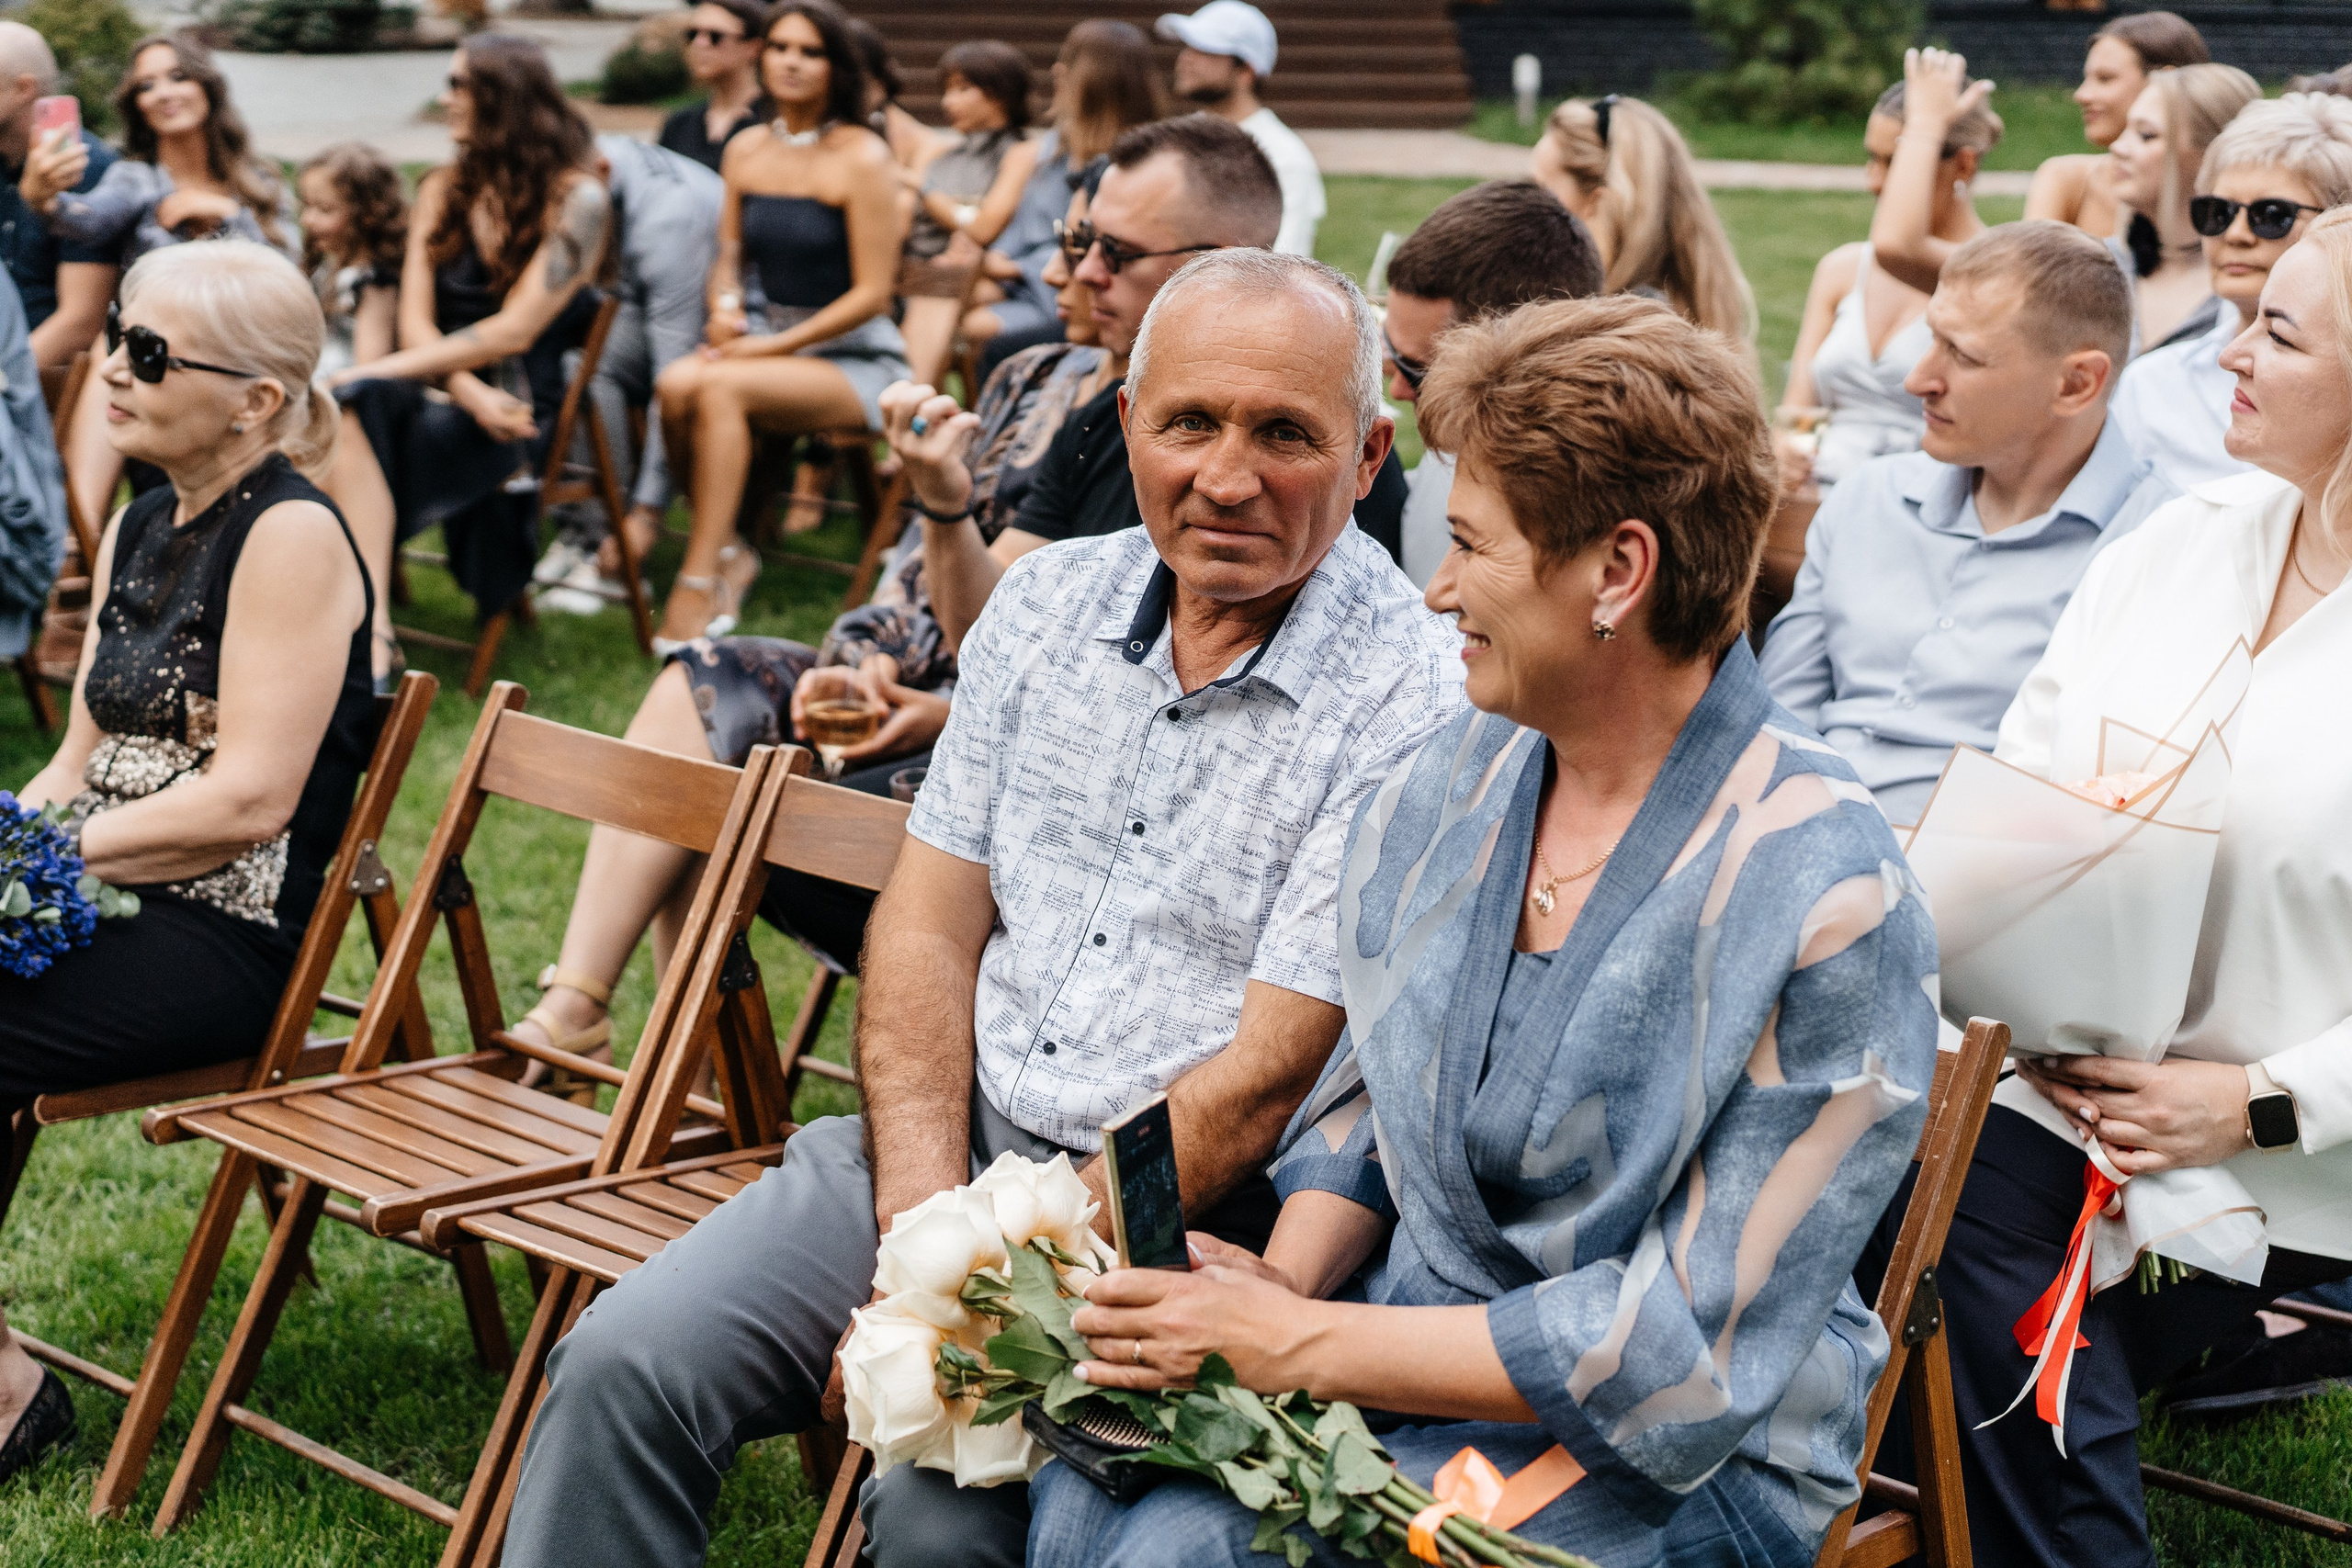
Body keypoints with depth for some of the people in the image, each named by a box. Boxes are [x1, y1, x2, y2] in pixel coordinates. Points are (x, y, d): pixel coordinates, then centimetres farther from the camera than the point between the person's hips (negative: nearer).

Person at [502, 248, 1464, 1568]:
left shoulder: (1412, 710, -14)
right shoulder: (1054, 596, 6)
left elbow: (1263, 1078, -16)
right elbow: (931, 924, 5)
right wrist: (922, 1230, -9)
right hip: (961, 1140, 5)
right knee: (628, 1363, -14)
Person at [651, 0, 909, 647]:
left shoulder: (862, 159, -10)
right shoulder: (746, 152, 9)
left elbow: (872, 292, -12)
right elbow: (730, 258, 18)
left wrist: (777, 345, -16)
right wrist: (725, 308, -5)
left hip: (855, 358, -5)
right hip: (769, 337, 5)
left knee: (720, 388, -32)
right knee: (674, 384, -26)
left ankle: (698, 584, -27)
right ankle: (728, 553, -7)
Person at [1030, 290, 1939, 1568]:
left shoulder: (1825, 905, -21)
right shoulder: (1457, 776, 2)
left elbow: (1687, 1352, -20)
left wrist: (1303, 1345, -19)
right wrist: (1283, 1285, -9)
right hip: (1402, 1350, 6)